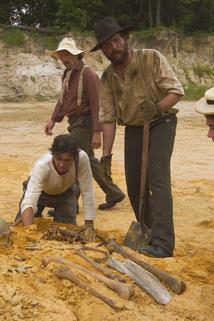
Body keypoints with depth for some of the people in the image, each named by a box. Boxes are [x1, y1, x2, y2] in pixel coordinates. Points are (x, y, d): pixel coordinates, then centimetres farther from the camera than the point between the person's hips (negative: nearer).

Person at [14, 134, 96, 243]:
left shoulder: (82, 158, -39)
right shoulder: (42, 166, -42)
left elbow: (87, 193, -31)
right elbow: (29, 200, -49)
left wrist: (89, 227, -30)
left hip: (64, 193, 2)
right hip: (39, 192, -1)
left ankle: (57, 215, 27)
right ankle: (38, 217, 26)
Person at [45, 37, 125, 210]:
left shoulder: (88, 74, -14)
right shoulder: (67, 75, 12)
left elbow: (96, 104, -18)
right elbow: (63, 99, 18)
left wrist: (97, 132, -22)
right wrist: (53, 119, 5)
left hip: (85, 123, -9)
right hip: (74, 123, 9)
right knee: (88, 161, 15)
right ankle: (114, 194, 26)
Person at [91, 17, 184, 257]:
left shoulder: (151, 59, -16)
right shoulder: (107, 78, -3)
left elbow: (176, 90, -16)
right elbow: (108, 118, -1)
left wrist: (157, 108, -32)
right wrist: (106, 155, -5)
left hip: (161, 123, -5)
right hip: (133, 129, 5)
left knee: (157, 178, -19)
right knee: (134, 184, 5)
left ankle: (162, 243, -21)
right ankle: (146, 232, 24)